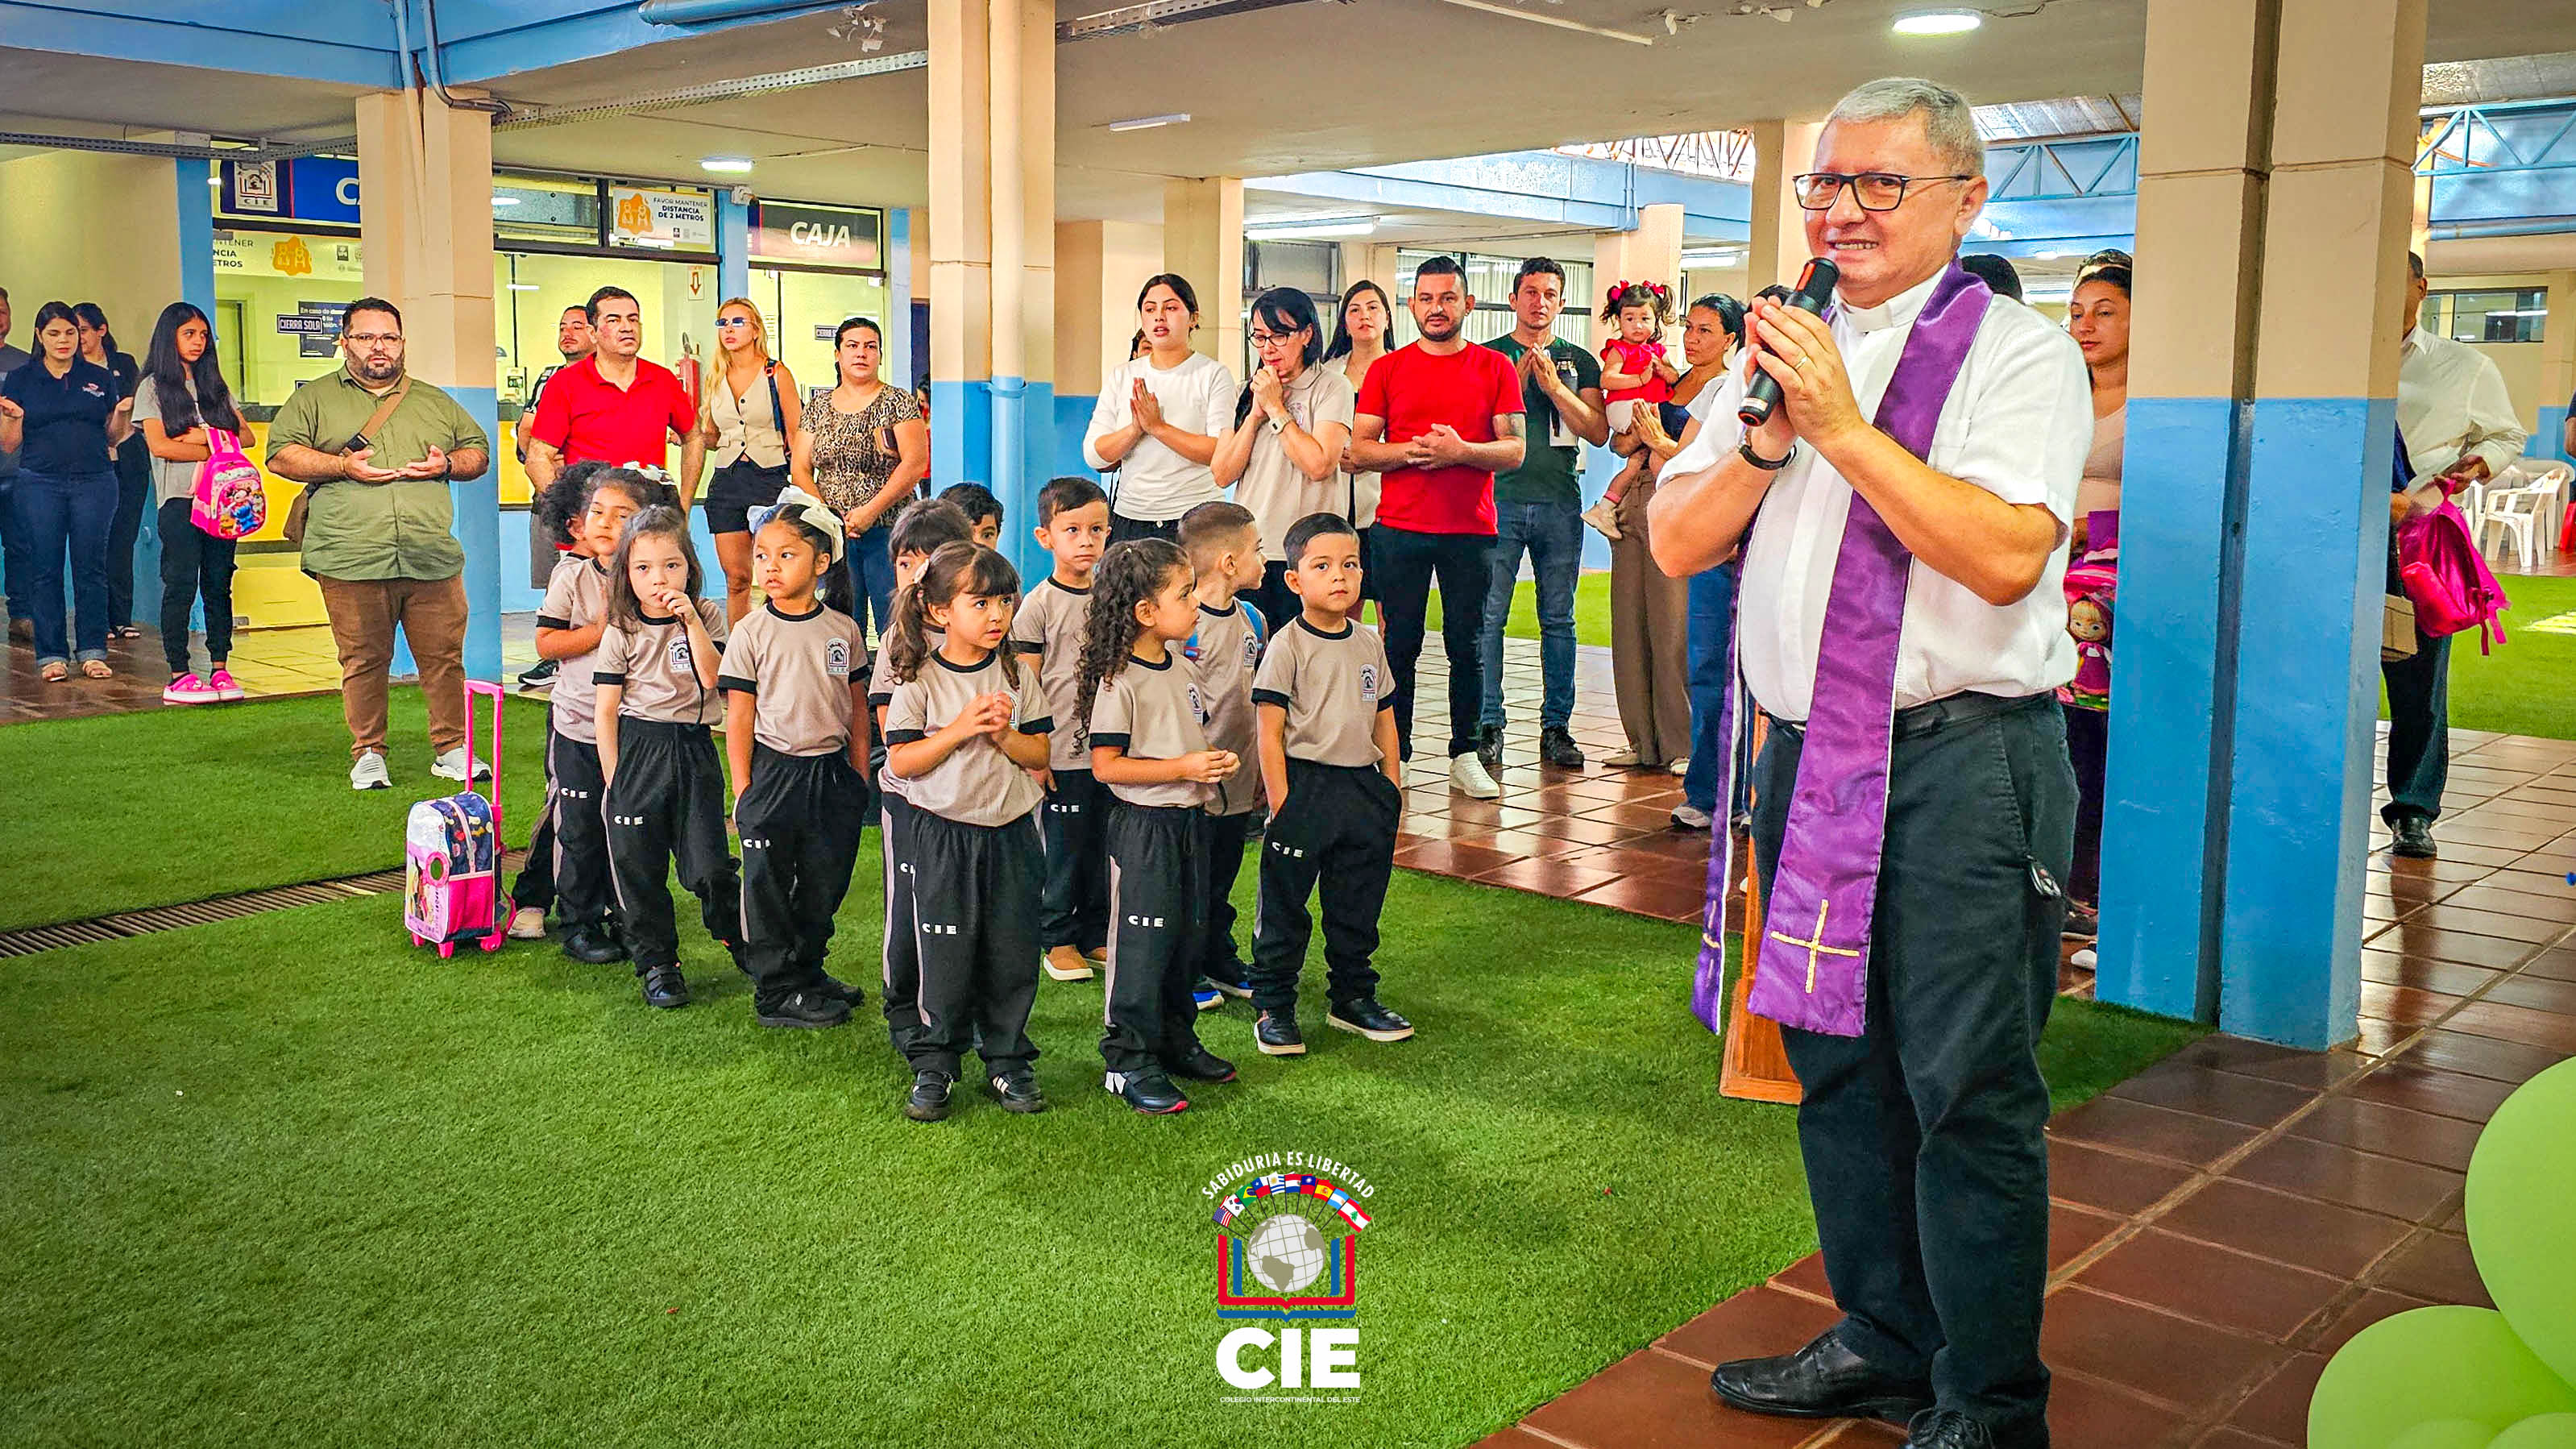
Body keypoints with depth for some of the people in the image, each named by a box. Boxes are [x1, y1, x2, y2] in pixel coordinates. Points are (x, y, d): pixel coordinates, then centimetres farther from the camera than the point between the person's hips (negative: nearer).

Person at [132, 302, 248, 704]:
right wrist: (214, 449, -3)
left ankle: (220, 670, 5)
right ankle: (179, 676, -5)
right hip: (179, 498, -4)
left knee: (219, 584, 3)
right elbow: (159, 445, -8)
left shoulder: (214, 386, 18)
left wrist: (204, 435, -6)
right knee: (181, 585, -6)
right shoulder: (153, 387, 4)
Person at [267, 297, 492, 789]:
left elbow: (478, 451, 23)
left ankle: (452, 749, 11)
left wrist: (447, 463, 2)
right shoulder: (314, 399, 12)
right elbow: (280, 455, 5)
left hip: (432, 560, 2)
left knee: (445, 657, 1)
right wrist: (342, 466, -7)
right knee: (363, 661, 2)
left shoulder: (434, 401, 20)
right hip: (351, 561, -2)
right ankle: (368, 754, 14)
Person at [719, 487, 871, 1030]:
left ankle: (809, 971, 30)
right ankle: (777, 990, 14)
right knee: (768, 884, 3)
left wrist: (860, 778, 9)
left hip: (833, 772, 3)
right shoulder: (751, 633, -5)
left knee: (825, 883, 12)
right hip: (773, 772, -3)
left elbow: (857, 709, 9)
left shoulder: (844, 630, 2)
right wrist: (743, 790, -6)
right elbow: (739, 718, -4)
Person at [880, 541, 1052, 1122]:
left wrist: (1003, 734, -15)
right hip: (943, 835, -3)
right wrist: (960, 729, -19)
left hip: (1010, 833, 3)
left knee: (1013, 953, 6)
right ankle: (934, 1067, 15)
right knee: (946, 955, 1)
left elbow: (1040, 753, 4)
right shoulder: (920, 680, -5)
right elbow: (901, 762, -9)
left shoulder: (1015, 676, 3)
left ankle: (1008, 1060, 21)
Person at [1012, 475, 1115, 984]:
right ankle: (1057, 938, 17)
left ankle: (1096, 934, 25)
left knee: (1105, 844, 11)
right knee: (1065, 846, 3)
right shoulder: (1039, 605, -7)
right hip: (1063, 751, -5)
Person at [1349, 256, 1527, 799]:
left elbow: (1514, 450, 0)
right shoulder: (1387, 369, 7)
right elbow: (1359, 448, 2)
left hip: (1471, 531, 0)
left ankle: (1465, 757, 13)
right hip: (1400, 529, 0)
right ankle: (1393, 755, 10)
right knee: (1399, 645, 2)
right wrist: (1410, 451, -14)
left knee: (1468, 647, 4)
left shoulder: (1495, 368, 6)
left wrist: (1461, 451, -16)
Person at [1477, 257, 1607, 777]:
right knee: (1489, 616, -6)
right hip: (1501, 498, -2)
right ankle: (1489, 726, 0)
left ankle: (1556, 727, 10)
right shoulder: (1487, 357, 9)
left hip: (1560, 504, 2)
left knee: (1559, 619, 4)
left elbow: (1598, 432, 4)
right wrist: (1518, 383, -10)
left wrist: (1554, 386, -6)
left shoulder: (1579, 362, 14)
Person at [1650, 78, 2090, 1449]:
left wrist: (1844, 426, -20)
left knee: (1967, 1090, -1)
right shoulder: (1785, 350, 15)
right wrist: (1768, 437, -7)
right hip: (1810, 756, 6)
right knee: (1838, 1065, 15)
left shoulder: (2019, 353, -5)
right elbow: (1676, 542, 9)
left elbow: (2006, 556, -20)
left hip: (1963, 763, -6)